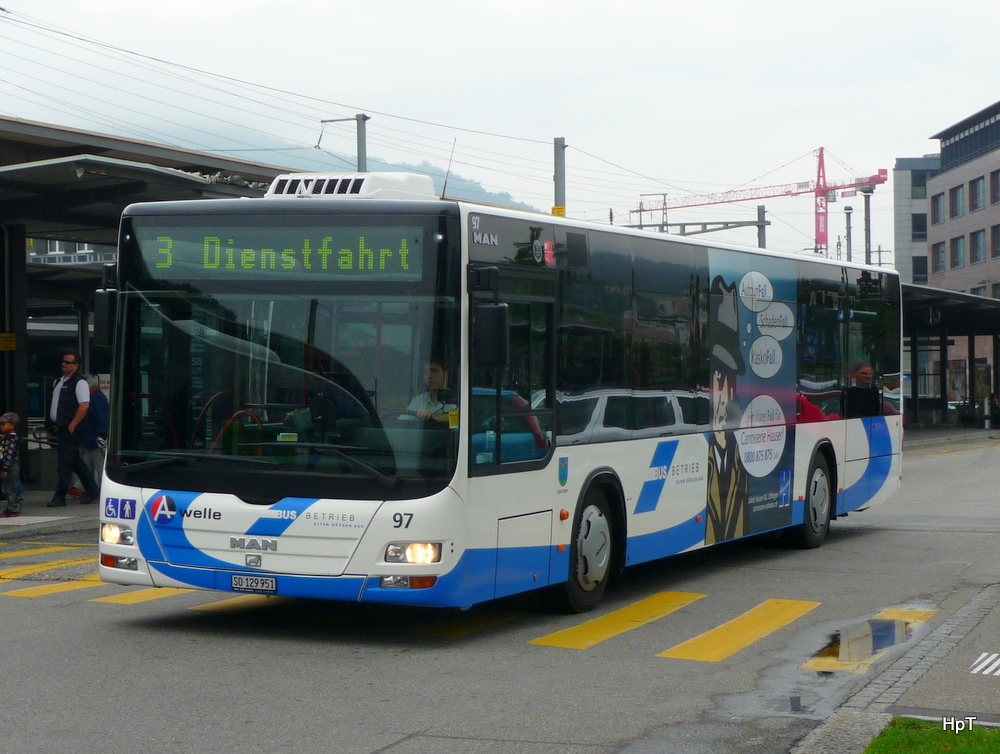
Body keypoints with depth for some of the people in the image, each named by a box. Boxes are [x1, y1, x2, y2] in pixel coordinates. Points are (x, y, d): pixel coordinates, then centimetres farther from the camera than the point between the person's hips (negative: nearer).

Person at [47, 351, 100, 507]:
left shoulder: (79, 383, -12)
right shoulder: (59, 382, 16)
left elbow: (84, 406, -20)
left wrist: (71, 426, -20)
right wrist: (54, 425, 16)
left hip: (70, 429, -9)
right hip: (60, 428, 9)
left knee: (65, 463, -7)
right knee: (75, 462, 14)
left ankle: (59, 497, -3)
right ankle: (92, 491, 22)